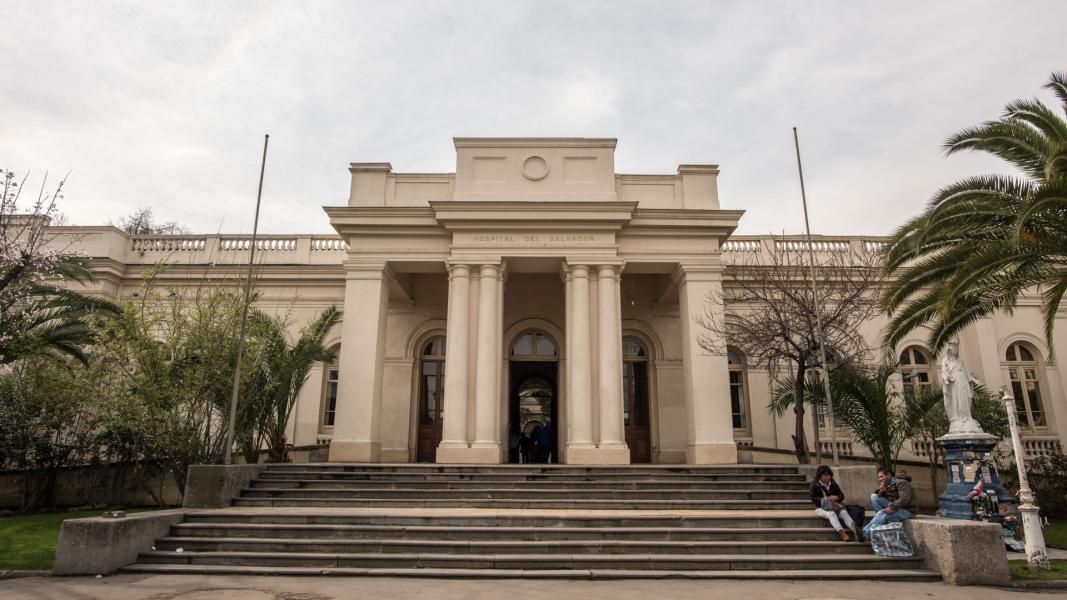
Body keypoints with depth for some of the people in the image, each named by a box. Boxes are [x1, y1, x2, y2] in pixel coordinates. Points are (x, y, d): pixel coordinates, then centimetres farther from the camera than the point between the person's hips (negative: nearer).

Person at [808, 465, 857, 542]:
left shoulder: (833, 484, 12)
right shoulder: (814, 484, -1)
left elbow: (842, 495, 9)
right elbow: (813, 498, -10)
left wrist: (836, 498, -16)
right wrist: (825, 500, -23)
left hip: (833, 506, 4)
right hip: (821, 508, -4)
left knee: (844, 512, -28)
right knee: (831, 514, -36)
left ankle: (854, 529, -51)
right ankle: (841, 532, -55)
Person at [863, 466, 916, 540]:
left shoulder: (901, 482, -12)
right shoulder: (887, 485, 12)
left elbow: (905, 499, -26)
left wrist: (892, 508, -32)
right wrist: (881, 491, -12)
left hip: (906, 510, -8)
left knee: (882, 513, -30)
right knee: (874, 496, -4)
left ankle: (865, 534, -30)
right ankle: (885, 520, -13)